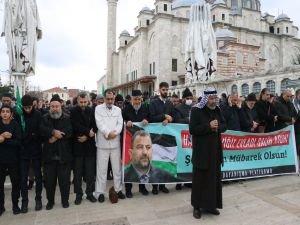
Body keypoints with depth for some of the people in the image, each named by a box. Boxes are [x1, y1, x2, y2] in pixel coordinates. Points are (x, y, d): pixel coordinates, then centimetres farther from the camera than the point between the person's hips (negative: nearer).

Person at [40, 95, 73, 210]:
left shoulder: (67, 118, 2)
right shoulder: (45, 118, 7)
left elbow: (69, 132, -13)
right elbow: (42, 130, -11)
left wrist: (55, 137, -15)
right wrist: (53, 132, -22)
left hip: (64, 154, -2)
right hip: (49, 155, 2)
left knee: (65, 179, 7)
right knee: (49, 179, 12)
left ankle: (65, 200, 25)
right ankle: (50, 201, 30)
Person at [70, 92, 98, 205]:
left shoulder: (91, 111, 5)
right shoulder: (73, 111, -2)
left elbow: (94, 127, 0)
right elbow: (75, 126, -13)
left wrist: (87, 136, -11)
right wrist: (88, 132, -13)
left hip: (89, 145, 2)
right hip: (77, 145, -2)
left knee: (90, 171, 7)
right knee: (78, 171, 7)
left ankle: (90, 193, 21)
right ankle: (78, 194, 19)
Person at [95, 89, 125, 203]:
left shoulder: (118, 110, 11)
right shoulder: (98, 108, 2)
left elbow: (120, 123, 2)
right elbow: (99, 123, -9)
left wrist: (114, 133, -13)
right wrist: (108, 132, -18)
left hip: (115, 142, 3)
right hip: (102, 142, -3)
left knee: (117, 167, 9)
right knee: (101, 168, 2)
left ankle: (118, 189, 23)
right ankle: (100, 192, 13)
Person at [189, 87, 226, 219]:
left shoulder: (217, 110, 7)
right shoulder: (196, 110, -11)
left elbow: (224, 126, 10)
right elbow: (192, 129, -17)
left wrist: (217, 127, -10)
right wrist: (209, 126, -21)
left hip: (215, 150, 6)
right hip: (201, 151, -5)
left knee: (214, 177, 11)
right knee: (200, 178, 4)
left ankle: (211, 204, 26)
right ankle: (197, 206, 17)